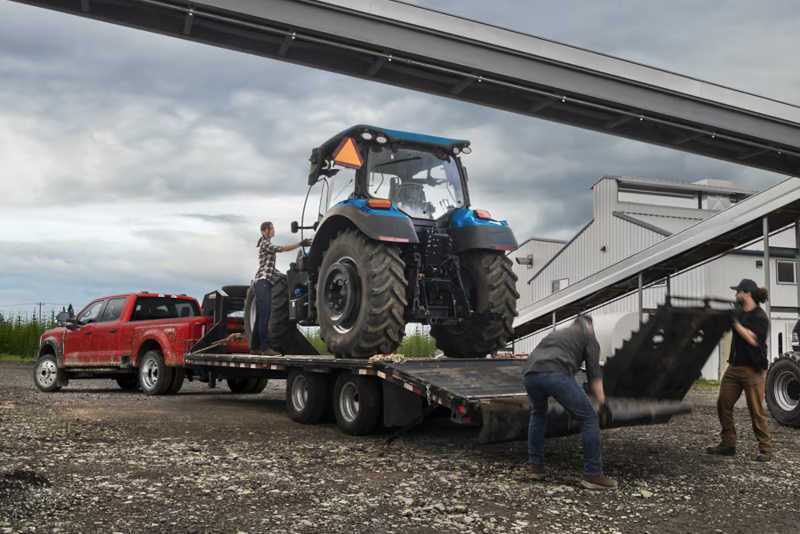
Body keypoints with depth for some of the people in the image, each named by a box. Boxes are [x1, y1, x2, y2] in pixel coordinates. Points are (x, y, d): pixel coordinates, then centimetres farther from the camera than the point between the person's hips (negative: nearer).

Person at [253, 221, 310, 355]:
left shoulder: (267, 244, 23)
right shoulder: (265, 244, -6)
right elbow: (281, 249, -20)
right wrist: (299, 244, -22)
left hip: (266, 282, 10)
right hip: (263, 281, -10)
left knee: (261, 316, 9)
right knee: (264, 315, -15)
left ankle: (255, 347, 11)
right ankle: (265, 347, -20)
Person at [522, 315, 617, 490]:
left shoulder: (556, 333, 41)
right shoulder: (588, 335, 24)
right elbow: (594, 372, 14)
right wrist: (600, 401, 24)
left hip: (530, 373, 6)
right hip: (556, 375, -6)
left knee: (538, 414, 33)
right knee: (589, 418, 8)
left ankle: (535, 466, 32)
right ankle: (593, 475, 7)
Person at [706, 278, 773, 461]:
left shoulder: (760, 317, -11)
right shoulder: (738, 312, 11)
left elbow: (753, 339, -23)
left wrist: (735, 322, -18)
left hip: (752, 370, -8)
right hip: (734, 367, 8)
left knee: (756, 410, -4)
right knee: (723, 405, 6)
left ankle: (765, 449, 5)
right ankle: (727, 444, 14)